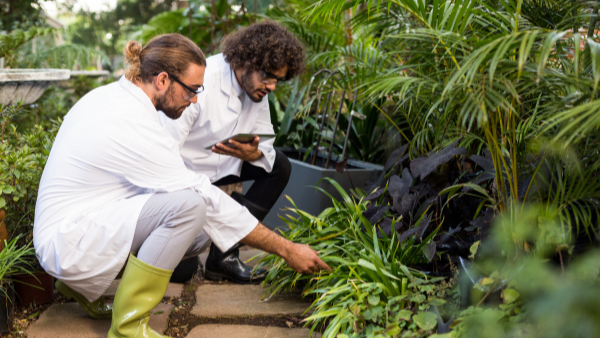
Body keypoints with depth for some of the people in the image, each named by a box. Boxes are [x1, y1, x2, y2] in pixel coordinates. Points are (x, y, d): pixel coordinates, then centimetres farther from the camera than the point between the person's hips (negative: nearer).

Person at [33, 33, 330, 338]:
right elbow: (208, 198, -23)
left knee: (191, 240, 8)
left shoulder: (107, 95, 4)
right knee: (189, 205, -27)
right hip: (67, 243, -10)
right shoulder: (134, 126, -24)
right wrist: (287, 250, -16)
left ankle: (83, 283, 16)